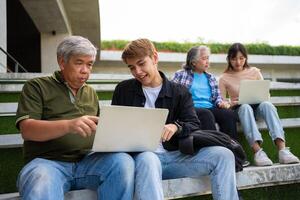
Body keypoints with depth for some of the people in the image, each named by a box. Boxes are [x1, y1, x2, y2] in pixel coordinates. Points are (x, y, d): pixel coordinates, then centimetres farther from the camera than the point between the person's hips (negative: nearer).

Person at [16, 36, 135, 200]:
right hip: (48, 162, -5)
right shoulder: (36, 87, 7)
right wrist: (68, 125, -23)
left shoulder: (91, 92, 24)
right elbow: (26, 129, -6)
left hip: (88, 160, 5)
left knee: (123, 161, -26)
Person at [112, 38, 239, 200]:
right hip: (141, 155, -1)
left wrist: (176, 127, -20)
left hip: (174, 156, 2)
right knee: (147, 160, -40)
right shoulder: (123, 90, 11)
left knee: (223, 155, -18)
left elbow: (194, 125, 3)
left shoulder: (179, 91, 11)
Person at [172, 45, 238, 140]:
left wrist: (220, 103, 0)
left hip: (210, 108, 4)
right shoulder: (181, 75, 11)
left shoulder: (211, 77, 26)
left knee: (230, 114, -25)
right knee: (206, 114, -37)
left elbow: (217, 96, 23)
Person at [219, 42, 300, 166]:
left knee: (267, 104, -33)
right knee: (245, 107, -37)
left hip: (257, 106, 2)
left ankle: (282, 149, -46)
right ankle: (257, 151, -53)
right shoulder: (224, 78, 5)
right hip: (239, 109, -2)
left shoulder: (254, 71, 11)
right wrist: (230, 104, -20)